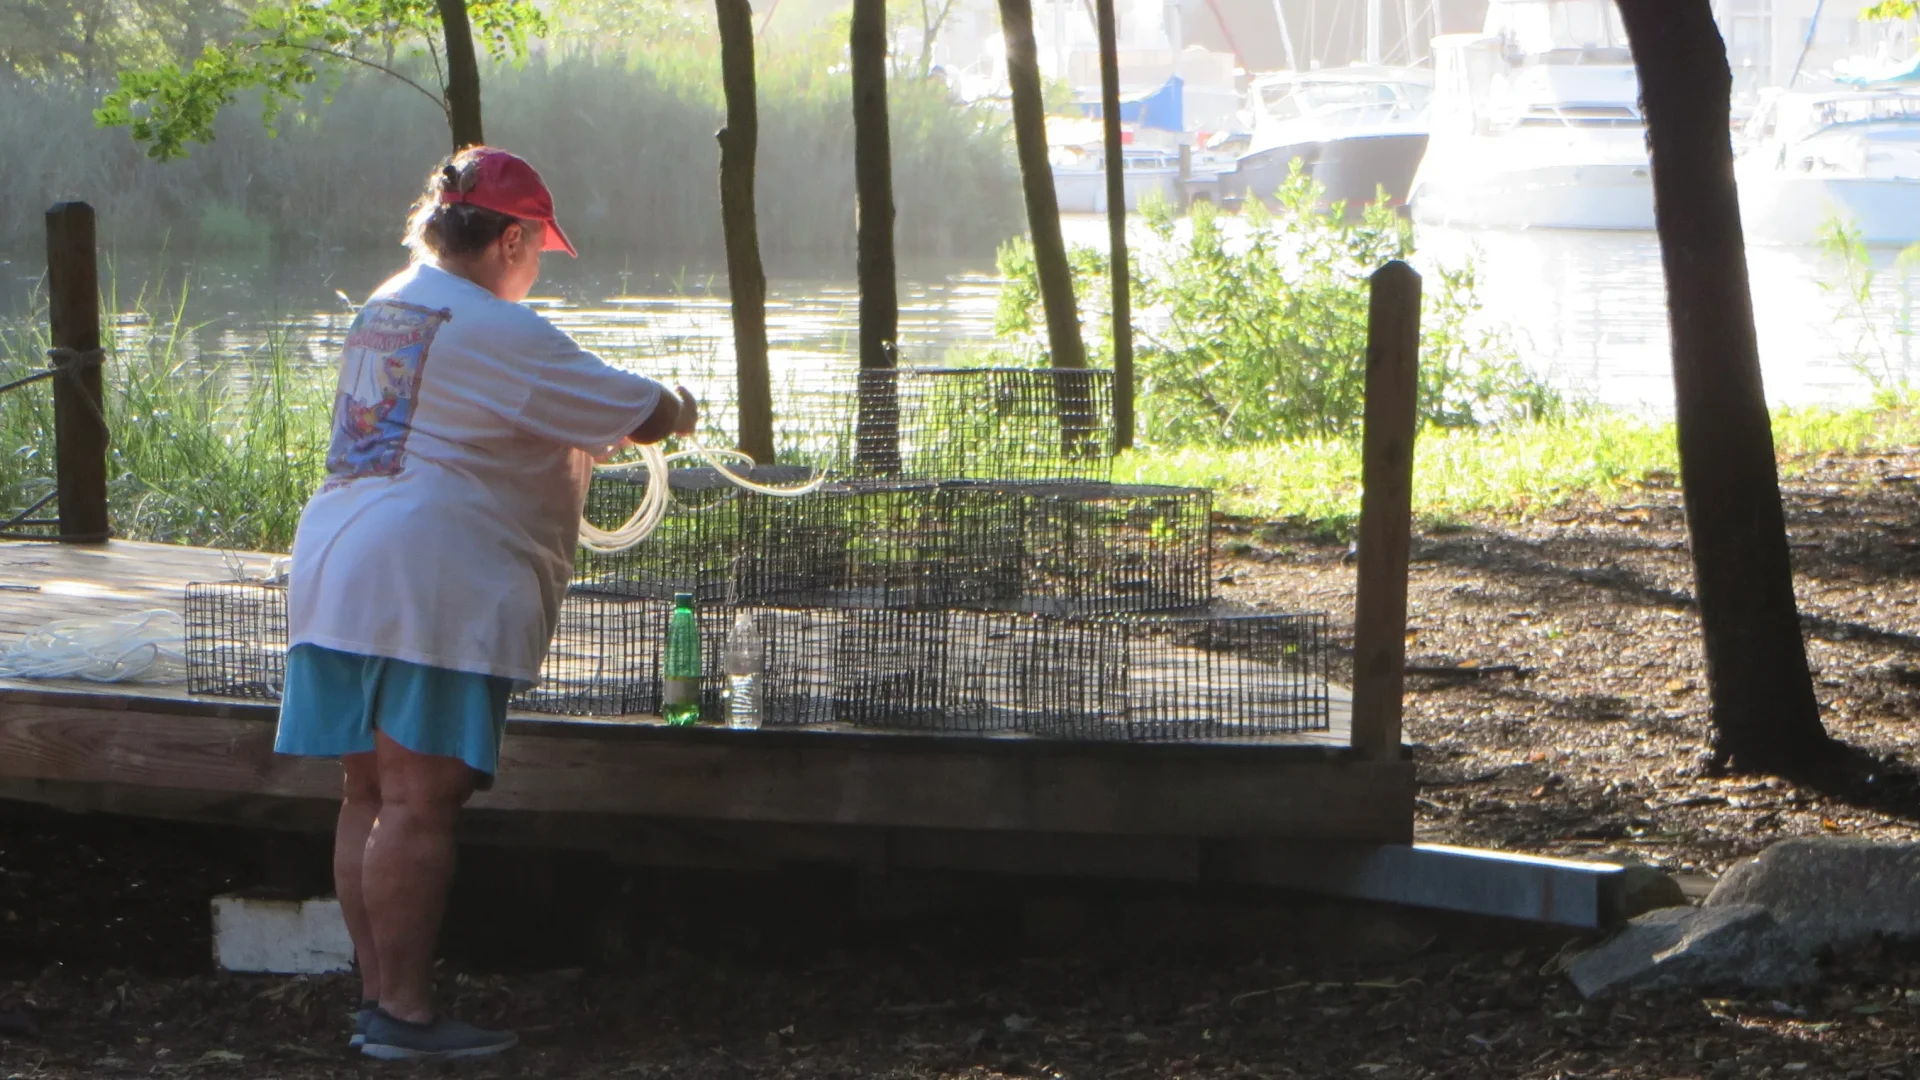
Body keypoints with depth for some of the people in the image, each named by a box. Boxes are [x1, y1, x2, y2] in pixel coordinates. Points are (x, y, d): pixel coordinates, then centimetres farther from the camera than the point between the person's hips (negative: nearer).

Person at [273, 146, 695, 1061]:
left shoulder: (386, 310, 18)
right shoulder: (496, 332, -10)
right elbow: (640, 415, -7)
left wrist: (584, 434, 33)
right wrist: (678, 410, 16)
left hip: (336, 571, 9)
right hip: (430, 588, -9)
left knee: (371, 796, 12)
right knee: (418, 803, -7)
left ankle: (377, 995, 17)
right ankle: (403, 1012, -5)